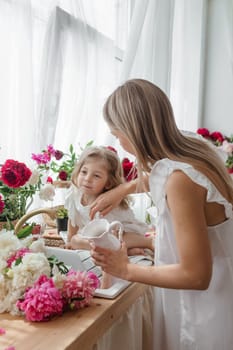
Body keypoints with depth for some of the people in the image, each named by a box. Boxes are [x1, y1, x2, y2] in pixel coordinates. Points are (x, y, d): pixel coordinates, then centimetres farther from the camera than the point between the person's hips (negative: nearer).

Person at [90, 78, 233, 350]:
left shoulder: (180, 179, -31)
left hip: (211, 307, -8)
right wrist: (122, 189, 16)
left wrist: (126, 270, -17)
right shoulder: (191, 150, -5)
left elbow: (195, 275, -27)